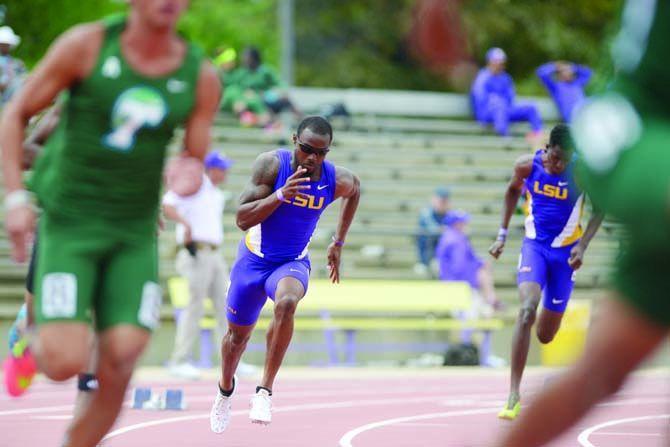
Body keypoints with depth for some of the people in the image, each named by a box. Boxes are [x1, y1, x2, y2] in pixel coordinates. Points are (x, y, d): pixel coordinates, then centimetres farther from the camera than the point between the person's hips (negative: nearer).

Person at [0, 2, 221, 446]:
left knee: (120, 363, -13)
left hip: (134, 236, 3)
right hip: (69, 224, -3)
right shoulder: (87, 44, -13)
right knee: (65, 364, -15)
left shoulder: (202, 77, -5)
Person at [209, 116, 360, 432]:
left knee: (286, 303, -34)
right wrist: (281, 194, -38)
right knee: (238, 333, 15)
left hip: (292, 263, 0)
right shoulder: (271, 164, -21)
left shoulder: (338, 180, -14)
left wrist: (338, 243, 15)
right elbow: (242, 220, -24)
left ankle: (265, 391, -25)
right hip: (254, 260, 0)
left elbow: (355, 190, 13)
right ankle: (225, 391, 47)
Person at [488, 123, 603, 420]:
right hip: (534, 245, 0)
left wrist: (583, 245, -13)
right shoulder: (527, 165, -12)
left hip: (565, 252, 0)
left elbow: (599, 209, -2)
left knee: (545, 335, 8)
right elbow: (513, 191, 10)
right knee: (526, 311, -26)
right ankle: (514, 395, -25)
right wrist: (502, 235, 7)